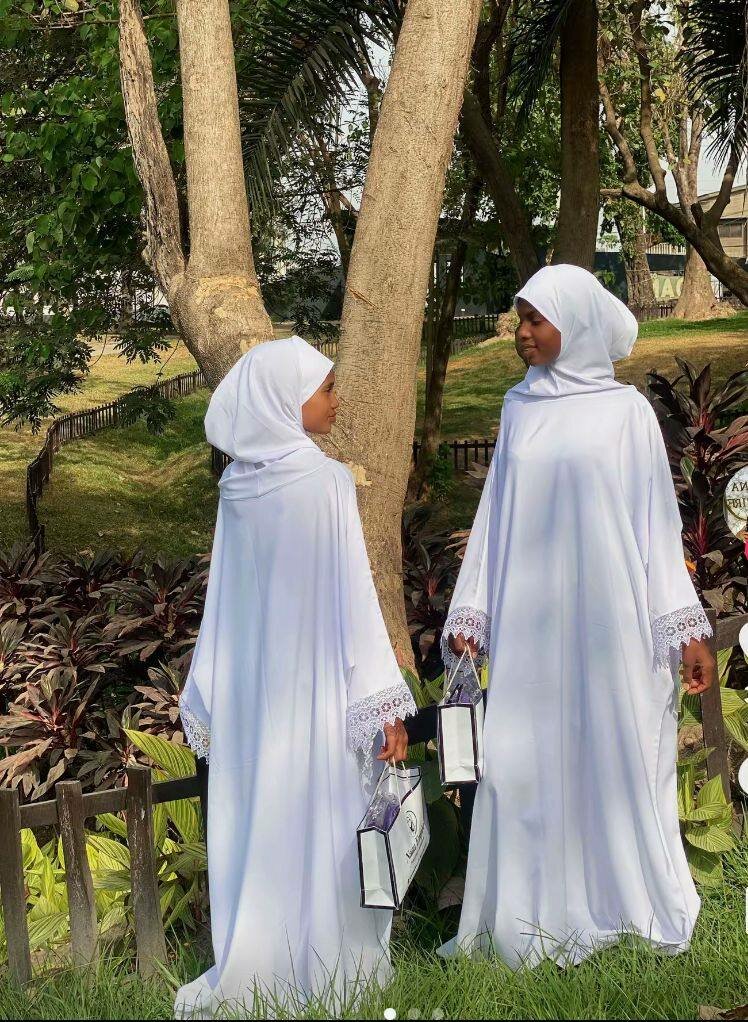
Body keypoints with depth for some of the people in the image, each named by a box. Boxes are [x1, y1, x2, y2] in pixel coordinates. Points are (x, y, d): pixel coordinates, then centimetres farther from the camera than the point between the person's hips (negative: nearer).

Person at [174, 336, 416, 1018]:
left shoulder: (237, 483, 3)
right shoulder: (325, 480, -14)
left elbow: (226, 594, 7)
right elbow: (353, 597, -15)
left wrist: (209, 701, 14)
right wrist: (385, 703, -11)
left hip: (248, 689, 6)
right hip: (317, 687, -5)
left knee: (256, 829, 13)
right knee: (323, 834, 6)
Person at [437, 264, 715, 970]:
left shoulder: (626, 411, -1)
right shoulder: (520, 408, 9)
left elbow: (656, 520, -1)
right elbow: (497, 514, 11)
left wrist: (687, 629, -5)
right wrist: (470, 616, 7)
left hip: (606, 616, -3)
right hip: (530, 619, 3)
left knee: (615, 752, 4)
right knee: (531, 760, 4)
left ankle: (623, 902, 20)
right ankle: (543, 912, 16)